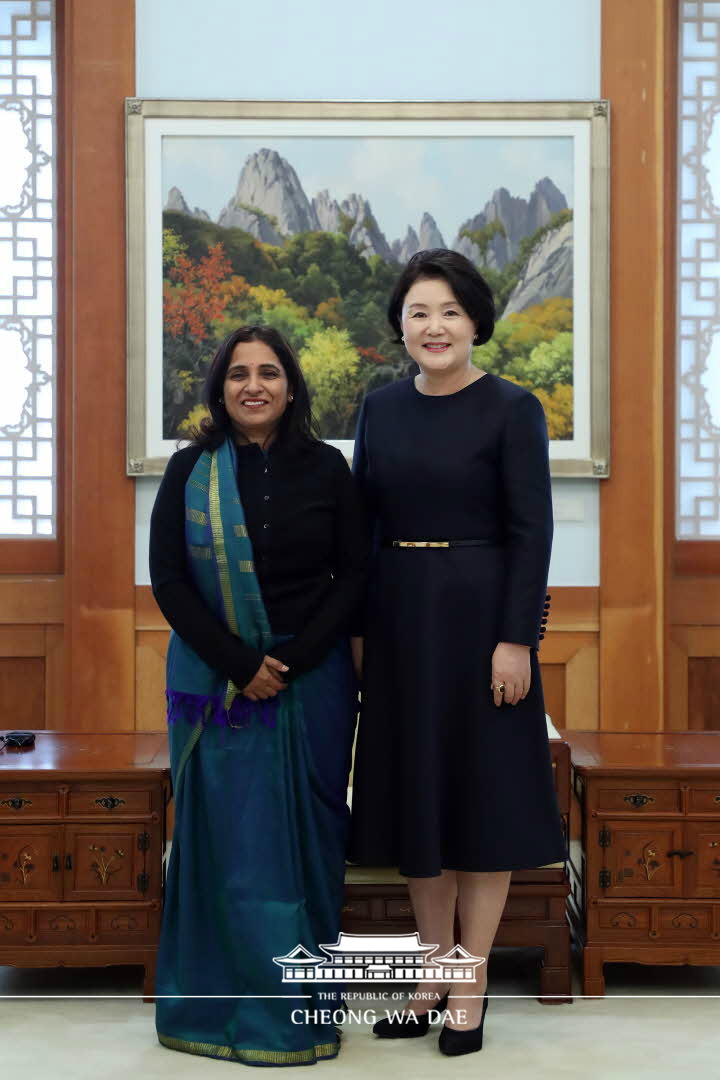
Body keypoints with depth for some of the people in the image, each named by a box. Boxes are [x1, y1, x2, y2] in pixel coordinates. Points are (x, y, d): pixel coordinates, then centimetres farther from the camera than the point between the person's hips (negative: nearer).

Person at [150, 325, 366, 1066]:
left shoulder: (325, 468, 3)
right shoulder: (190, 470, 1)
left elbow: (352, 573, 1)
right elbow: (166, 578, -3)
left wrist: (291, 661, -10)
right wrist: (239, 665, -12)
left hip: (311, 676, 1)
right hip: (216, 678, -1)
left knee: (307, 837, 6)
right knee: (231, 840, 1)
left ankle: (307, 1002, 18)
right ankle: (237, 1004, 13)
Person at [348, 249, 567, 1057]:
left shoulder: (511, 410, -7)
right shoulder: (382, 409, 7)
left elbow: (531, 531, -10)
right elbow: (363, 522, 9)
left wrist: (516, 638, -16)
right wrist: (356, 624, 5)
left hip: (478, 613, -5)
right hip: (399, 616, 5)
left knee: (483, 789, 4)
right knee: (413, 788, 11)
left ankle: (471, 985, 16)